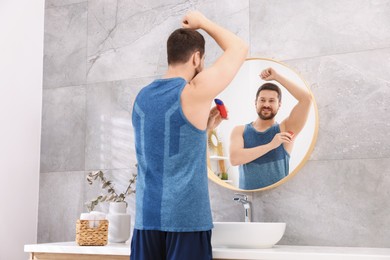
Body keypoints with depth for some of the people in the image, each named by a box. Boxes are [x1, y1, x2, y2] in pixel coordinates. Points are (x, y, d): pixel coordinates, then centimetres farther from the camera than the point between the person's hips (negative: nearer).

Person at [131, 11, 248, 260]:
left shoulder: (142, 97, 10)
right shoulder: (195, 91, -9)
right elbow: (239, 48, 4)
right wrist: (202, 22, 15)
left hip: (146, 216, 6)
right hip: (187, 216, -6)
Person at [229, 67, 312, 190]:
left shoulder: (285, 129, 2)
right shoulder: (239, 131, 6)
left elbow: (306, 98, -8)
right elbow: (234, 158, -12)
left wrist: (276, 76, -5)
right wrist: (270, 145, -16)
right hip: (247, 194, 1)